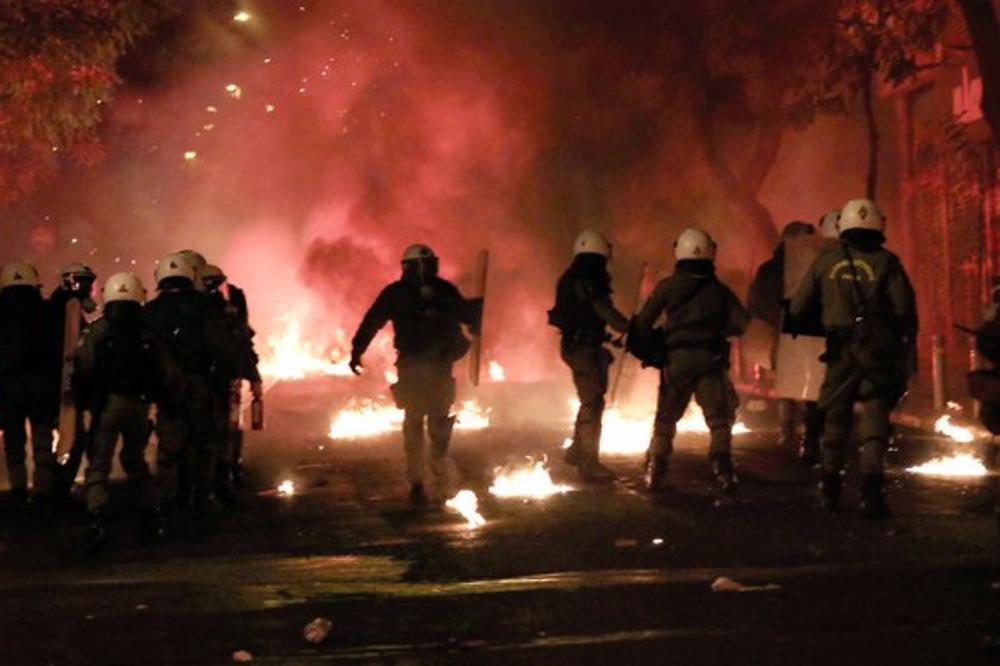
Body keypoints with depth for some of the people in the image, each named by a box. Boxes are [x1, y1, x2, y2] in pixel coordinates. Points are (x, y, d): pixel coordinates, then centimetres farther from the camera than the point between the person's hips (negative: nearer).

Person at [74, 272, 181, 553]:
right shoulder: (148, 334, 7)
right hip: (139, 404, 4)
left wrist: (83, 399, 2)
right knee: (136, 461, 22)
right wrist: (170, 406, 18)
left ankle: (98, 522, -22)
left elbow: (82, 367, -12)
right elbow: (170, 374, 5)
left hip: (107, 402, -4)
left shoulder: (99, 330, -1)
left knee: (98, 464, -4)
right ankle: (152, 517, 19)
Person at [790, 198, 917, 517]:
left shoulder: (825, 262, 6)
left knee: (836, 419, 14)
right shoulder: (886, 262, -1)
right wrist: (908, 346, 1)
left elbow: (798, 308, 9)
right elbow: (905, 308, -10)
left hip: (841, 351, 2)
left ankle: (831, 489, 22)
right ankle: (871, 488, -14)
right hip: (879, 351, -2)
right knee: (875, 419, 0)